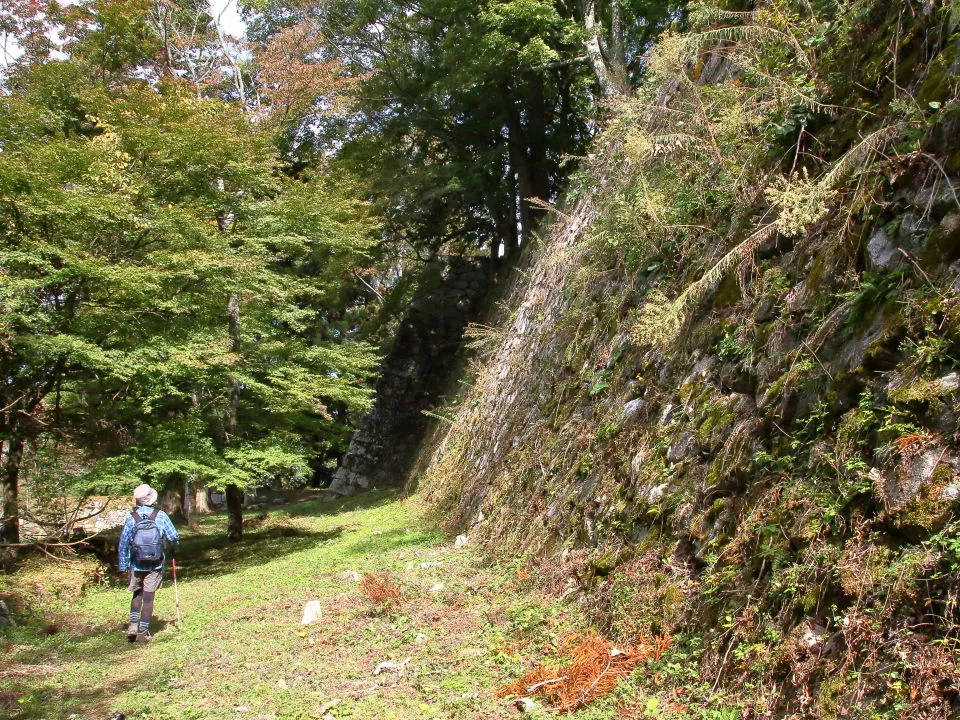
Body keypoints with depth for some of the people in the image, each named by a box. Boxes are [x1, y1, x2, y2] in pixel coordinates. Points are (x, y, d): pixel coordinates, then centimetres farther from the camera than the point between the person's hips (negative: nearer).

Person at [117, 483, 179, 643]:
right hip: (155, 565, -1)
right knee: (148, 597, 6)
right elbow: (174, 537, -5)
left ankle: (133, 625, 9)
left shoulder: (131, 517, -7)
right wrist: (172, 549, 18)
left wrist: (123, 566, 3)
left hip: (136, 565, 1)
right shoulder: (160, 516, -9)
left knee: (137, 594, 21)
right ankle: (142, 632, 7)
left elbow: (123, 544, -5)